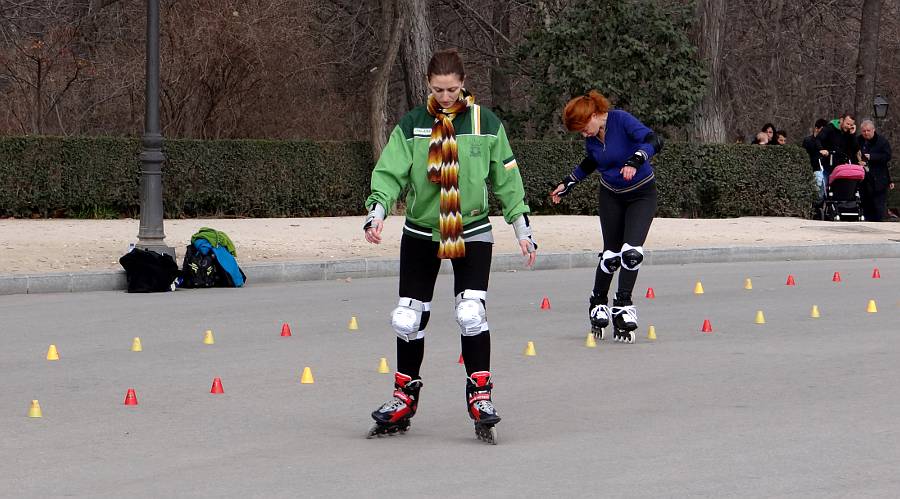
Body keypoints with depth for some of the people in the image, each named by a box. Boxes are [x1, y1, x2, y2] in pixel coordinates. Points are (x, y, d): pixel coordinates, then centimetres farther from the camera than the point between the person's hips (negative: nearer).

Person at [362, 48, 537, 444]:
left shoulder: (486, 124, -1)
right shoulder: (411, 126, -1)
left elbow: (506, 178, 5)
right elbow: (390, 172, -8)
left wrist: (522, 228, 4)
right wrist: (377, 210, -26)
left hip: (472, 232, -2)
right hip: (420, 233, 2)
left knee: (471, 312, -19)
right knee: (408, 318, 3)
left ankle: (480, 395, -7)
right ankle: (404, 397, 20)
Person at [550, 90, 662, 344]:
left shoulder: (622, 120, -22)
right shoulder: (591, 136, -4)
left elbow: (654, 141, -35)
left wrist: (635, 161, -50)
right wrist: (568, 183, 17)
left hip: (641, 195, -4)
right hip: (611, 196, 4)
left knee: (631, 252, -18)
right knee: (611, 255, 1)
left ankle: (622, 306, -7)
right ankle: (598, 304, 19)